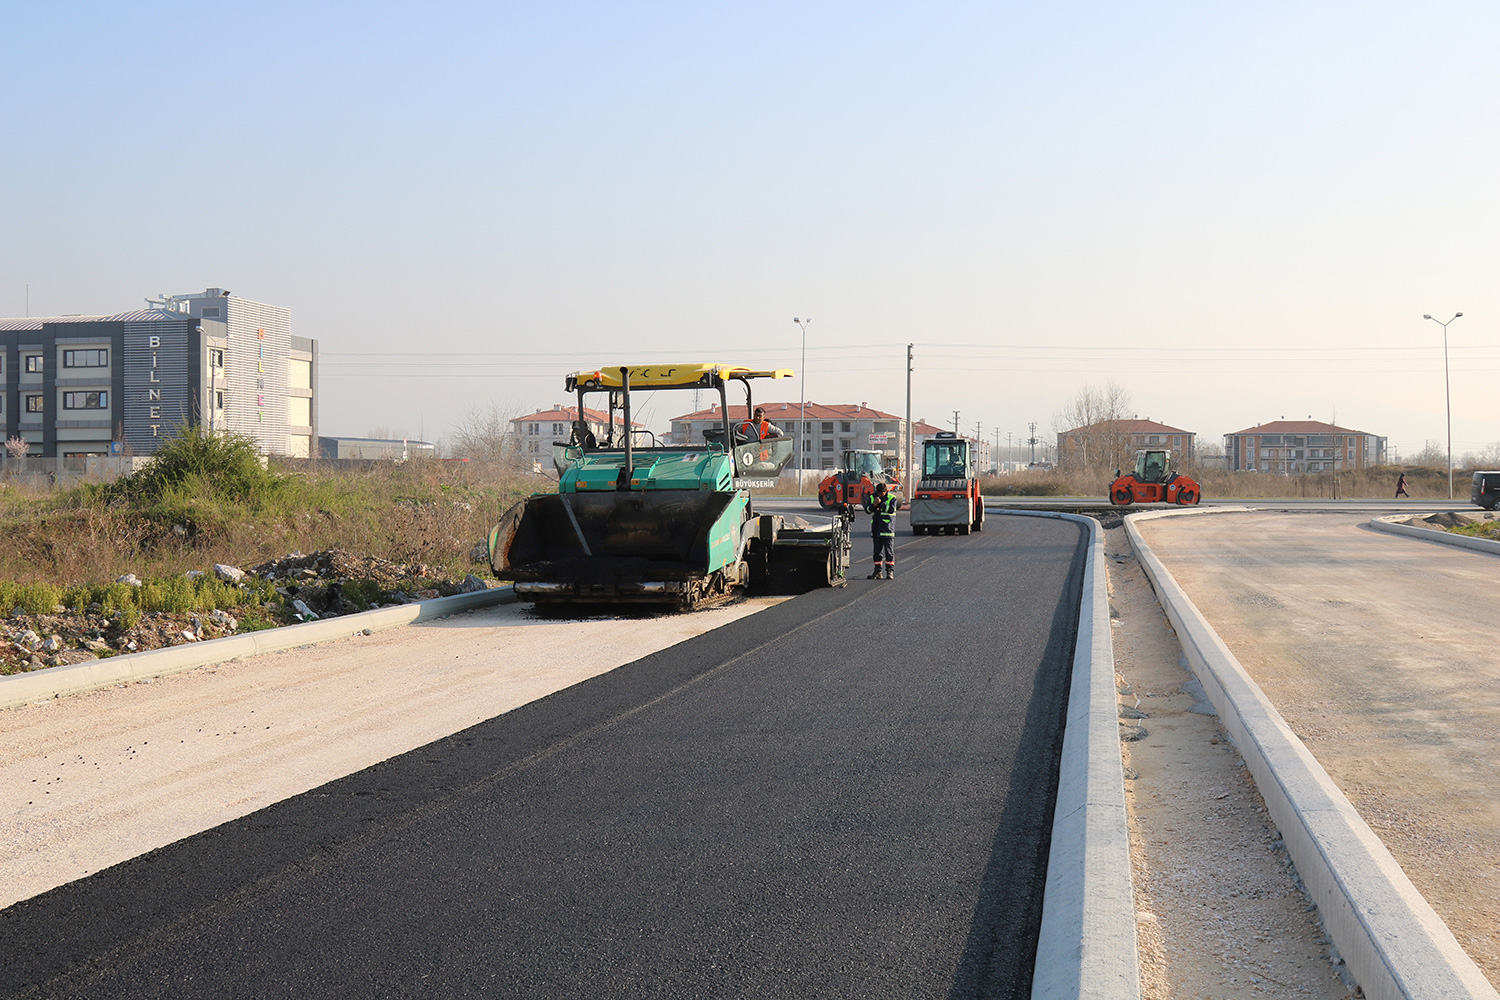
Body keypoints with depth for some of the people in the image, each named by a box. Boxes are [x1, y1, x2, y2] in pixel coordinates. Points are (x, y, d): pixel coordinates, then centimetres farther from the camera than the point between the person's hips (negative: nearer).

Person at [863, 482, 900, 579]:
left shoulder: (892, 498, -3)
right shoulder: (872, 497, 9)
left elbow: (891, 509, -16)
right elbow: (868, 510, 4)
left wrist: (881, 503, -22)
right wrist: (874, 505, -15)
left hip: (887, 528, -4)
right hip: (876, 529, 4)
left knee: (889, 550, -3)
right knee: (877, 550, 7)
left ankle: (890, 571, 3)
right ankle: (877, 571, 12)